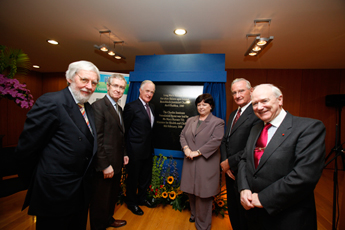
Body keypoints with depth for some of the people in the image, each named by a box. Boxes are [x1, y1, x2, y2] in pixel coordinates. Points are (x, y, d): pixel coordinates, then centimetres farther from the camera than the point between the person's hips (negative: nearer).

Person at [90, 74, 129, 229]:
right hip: (105, 165, -8)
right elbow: (97, 139, -21)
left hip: (117, 163, 9)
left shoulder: (119, 108, 11)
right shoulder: (98, 106, -16)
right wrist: (105, 165, -20)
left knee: (113, 195, 25)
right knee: (101, 200, 12)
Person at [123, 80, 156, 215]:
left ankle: (142, 198, 46)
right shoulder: (131, 107, -16)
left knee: (146, 176, 22)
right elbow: (125, 129, -13)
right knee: (133, 177, 13)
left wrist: (151, 145, 8)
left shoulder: (151, 107, 8)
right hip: (135, 150, -7)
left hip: (148, 149, 8)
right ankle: (131, 203, 37)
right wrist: (126, 150, -9)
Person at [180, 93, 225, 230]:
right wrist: (186, 148, -7)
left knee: (203, 194, 5)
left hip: (206, 164, -4)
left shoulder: (217, 122, -4)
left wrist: (197, 152, -17)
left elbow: (215, 141, -14)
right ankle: (194, 215, 42)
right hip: (190, 163, 5)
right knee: (191, 191, 17)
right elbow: (182, 135, 11)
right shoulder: (190, 120, 12)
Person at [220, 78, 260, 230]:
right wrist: (225, 162, -5)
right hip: (230, 171, 8)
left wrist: (230, 162, -16)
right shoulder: (233, 115, 10)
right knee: (232, 209, 24)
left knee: (244, 213, 15)